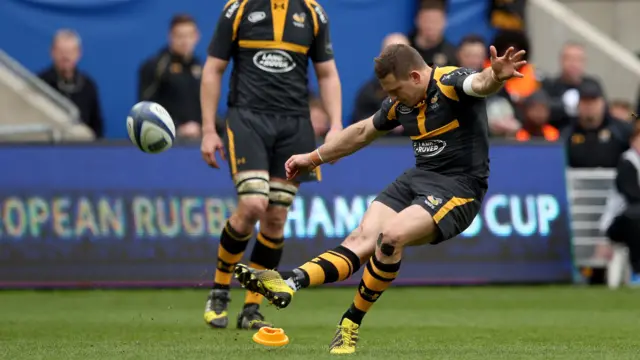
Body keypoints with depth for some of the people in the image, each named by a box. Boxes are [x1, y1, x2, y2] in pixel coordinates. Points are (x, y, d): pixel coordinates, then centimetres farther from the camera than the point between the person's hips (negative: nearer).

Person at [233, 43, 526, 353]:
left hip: (459, 187, -7)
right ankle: (290, 283, -30)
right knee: (362, 239, -12)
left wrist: (496, 77, -61)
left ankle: (352, 323, -15)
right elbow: (363, 131, 26)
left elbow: (480, 83, -37)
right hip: (418, 178, 8)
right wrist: (314, 158, 33)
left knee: (391, 235, -27)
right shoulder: (401, 102, 10)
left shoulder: (451, 82, -14)